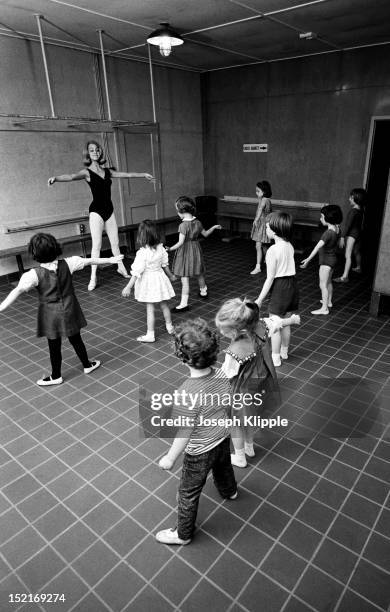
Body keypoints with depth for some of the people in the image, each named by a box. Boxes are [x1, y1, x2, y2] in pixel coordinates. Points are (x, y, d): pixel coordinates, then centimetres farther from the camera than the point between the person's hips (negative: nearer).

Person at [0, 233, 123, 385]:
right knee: (76, 340, 21)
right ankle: (87, 365, 38)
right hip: (69, 311, 3)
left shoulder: (35, 274, -20)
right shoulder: (67, 264, -12)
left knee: (54, 347, 12)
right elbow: (90, 261, -2)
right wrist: (110, 259, 8)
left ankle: (56, 376, 29)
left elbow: (18, 290, -26)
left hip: (51, 315, -3)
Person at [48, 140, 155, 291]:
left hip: (109, 209, 5)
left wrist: (144, 174, 28)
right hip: (96, 211, -5)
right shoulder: (87, 172, -5)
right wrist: (56, 178, -43)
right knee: (96, 244, -6)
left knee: (115, 242, 12)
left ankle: (121, 267, 31)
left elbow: (127, 174, 21)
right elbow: (71, 176, -23)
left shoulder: (107, 171, 11)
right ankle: (93, 277, 0)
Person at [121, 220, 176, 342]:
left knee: (150, 308, 3)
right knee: (164, 305, 20)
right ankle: (170, 327, 36)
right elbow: (165, 265, 7)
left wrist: (128, 287, -18)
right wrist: (171, 275, 24)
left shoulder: (142, 253, -23)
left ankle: (150, 334, 11)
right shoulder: (160, 248, -6)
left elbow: (137, 272, -23)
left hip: (148, 281, -5)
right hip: (160, 277, 5)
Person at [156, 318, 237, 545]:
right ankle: (230, 491, 68)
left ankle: (183, 534, 42)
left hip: (200, 453, -6)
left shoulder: (187, 394, -38)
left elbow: (184, 433, -27)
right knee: (223, 467, 37)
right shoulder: (222, 376, -18)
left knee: (189, 493, 19)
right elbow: (228, 407, -1)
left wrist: (170, 458, -10)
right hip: (223, 440, 7)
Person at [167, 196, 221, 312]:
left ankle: (184, 303, -6)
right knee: (199, 274, 26)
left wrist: (170, 248, -28)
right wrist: (214, 227, 28)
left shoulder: (183, 225, -20)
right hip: (196, 250, 7)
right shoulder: (197, 222, 0)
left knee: (184, 279, -6)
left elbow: (181, 242, -25)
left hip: (185, 252, -7)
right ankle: (203, 291, 47)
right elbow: (205, 234, 14)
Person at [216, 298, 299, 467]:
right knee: (250, 418, 32)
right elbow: (277, 322, -2)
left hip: (244, 392, -6)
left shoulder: (235, 353, -40)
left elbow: (226, 376, -25)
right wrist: (292, 319, 19)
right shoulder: (260, 326, -23)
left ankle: (240, 458, 45)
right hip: (261, 385, 7)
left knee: (236, 423, 23)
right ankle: (249, 447, 56)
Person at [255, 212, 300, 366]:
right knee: (285, 323, 22)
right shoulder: (290, 246, 2)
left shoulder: (273, 250, -20)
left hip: (280, 288, -8)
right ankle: (284, 351, 39)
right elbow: (288, 267, 7)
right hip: (292, 284, 8)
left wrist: (260, 299, -11)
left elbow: (270, 278, -18)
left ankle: (275, 357, 20)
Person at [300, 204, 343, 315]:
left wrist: (308, 259, -39)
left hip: (326, 260, -9)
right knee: (328, 282, 24)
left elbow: (318, 247, -34)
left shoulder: (328, 233, -27)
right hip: (333, 257, 9)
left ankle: (324, 308, 1)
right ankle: (329, 301, 40)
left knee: (323, 285, -3)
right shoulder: (337, 229, -1)